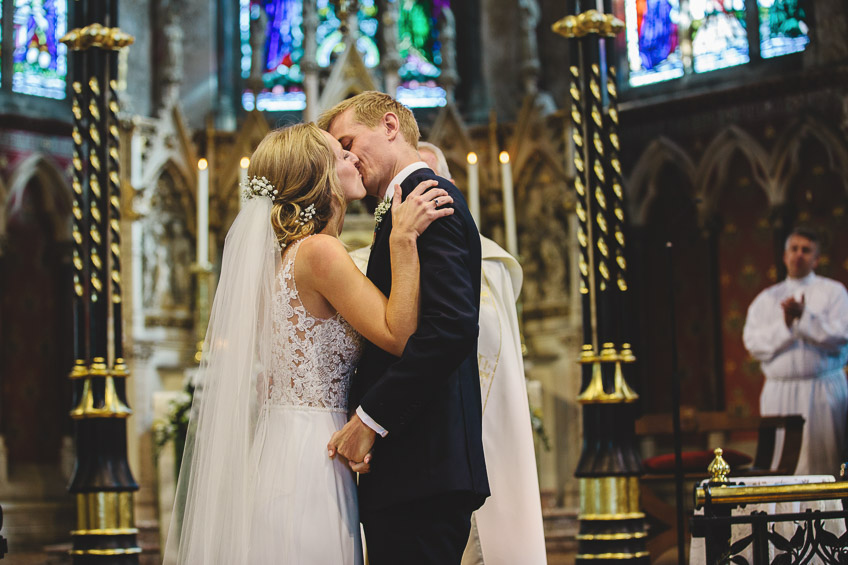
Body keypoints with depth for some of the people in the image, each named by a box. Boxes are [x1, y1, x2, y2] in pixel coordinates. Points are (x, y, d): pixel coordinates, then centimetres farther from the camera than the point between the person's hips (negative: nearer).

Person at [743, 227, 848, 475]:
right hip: (779, 392, 2)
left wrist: (804, 317, -12)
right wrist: (785, 325, -10)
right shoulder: (767, 298, 15)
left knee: (824, 458, -6)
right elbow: (753, 343, 2)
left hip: (824, 390, -2)